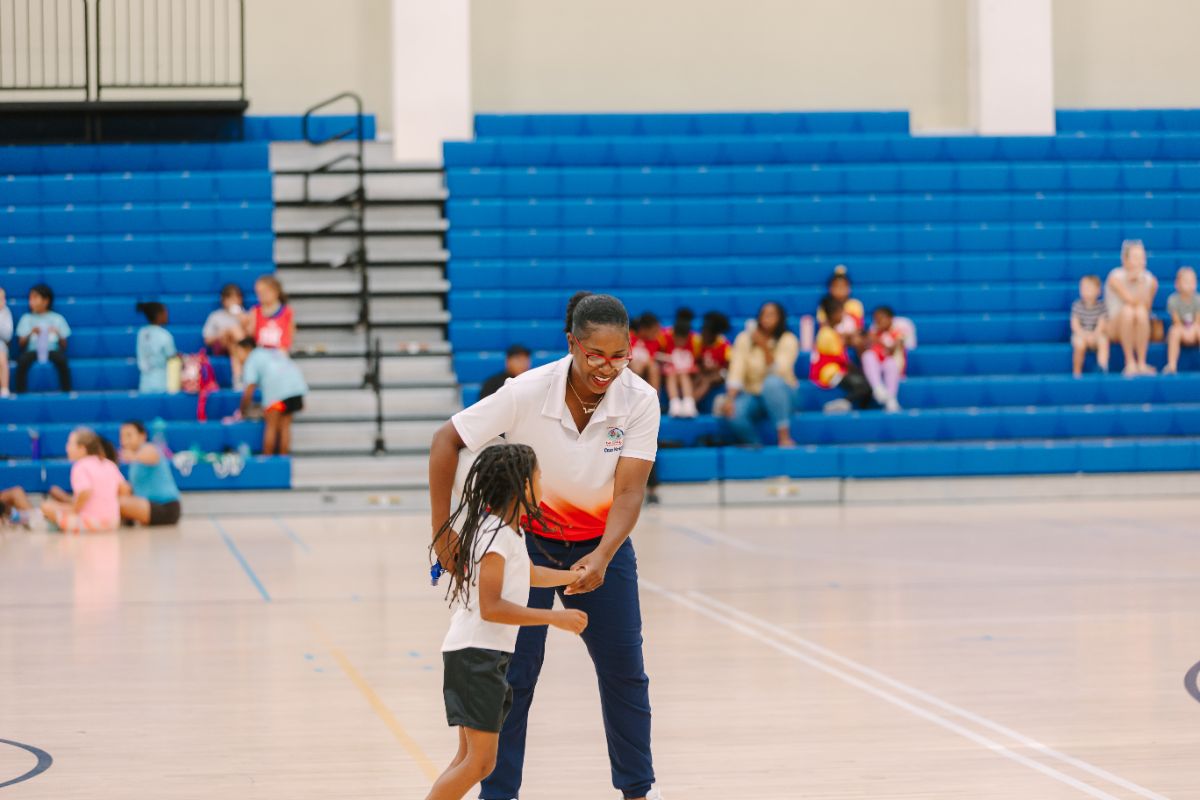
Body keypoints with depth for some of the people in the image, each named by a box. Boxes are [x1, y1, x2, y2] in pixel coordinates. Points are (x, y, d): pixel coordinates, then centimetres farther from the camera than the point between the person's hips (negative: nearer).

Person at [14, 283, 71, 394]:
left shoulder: (57, 318, 10)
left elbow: (64, 346, 9)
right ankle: (20, 392, -32)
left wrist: (58, 334, -11)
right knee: (23, 360, -35)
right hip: (33, 350, 0)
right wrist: (30, 334, -11)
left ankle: (67, 392, -29)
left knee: (62, 360, -35)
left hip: (52, 350, 0)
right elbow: (21, 344, 6)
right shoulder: (26, 318, 12)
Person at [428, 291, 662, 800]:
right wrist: (443, 530, -18)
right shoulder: (527, 393, -26)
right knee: (513, 672, -2)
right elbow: (446, 442, -18)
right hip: (525, 539, -2)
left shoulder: (639, 400, -20)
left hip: (601, 543, 2)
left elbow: (629, 492, -24)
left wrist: (602, 558, -40)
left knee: (624, 670, 6)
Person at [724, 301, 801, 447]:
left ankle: (785, 437, -36)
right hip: (751, 395, 1)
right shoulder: (744, 339, -4)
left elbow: (778, 373, -21)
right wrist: (729, 399, -27)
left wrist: (765, 347, -31)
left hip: (780, 395, -1)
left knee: (772, 382, -38)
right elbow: (736, 371, -13)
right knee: (735, 414, -32)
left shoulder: (788, 340, -8)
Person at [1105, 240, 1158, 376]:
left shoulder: (1150, 280, -2)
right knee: (1128, 310, -35)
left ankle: (1142, 364, -32)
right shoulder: (1115, 277, -12)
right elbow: (1131, 301, -23)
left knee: (1140, 312, -32)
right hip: (1115, 328, -2)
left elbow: (1146, 306, -11)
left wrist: (1141, 280, -13)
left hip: (1140, 332, 2)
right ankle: (1130, 363, -32)